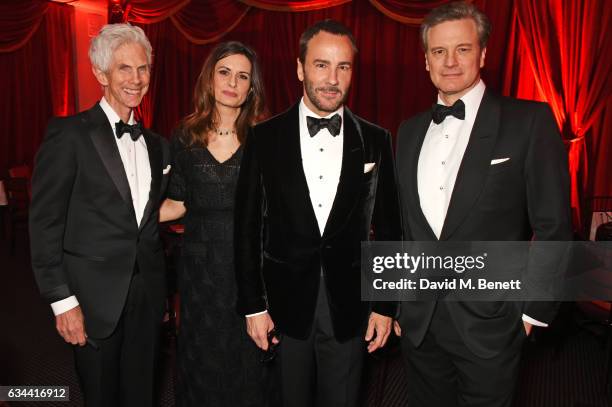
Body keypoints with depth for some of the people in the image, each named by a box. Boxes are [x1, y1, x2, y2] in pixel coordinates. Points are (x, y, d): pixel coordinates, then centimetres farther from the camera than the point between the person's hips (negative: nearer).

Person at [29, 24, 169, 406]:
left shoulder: (156, 144, 9)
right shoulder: (69, 133, -9)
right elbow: (45, 223, -10)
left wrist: (163, 291, 10)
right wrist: (62, 300, -11)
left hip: (148, 296, 5)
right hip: (95, 299, -4)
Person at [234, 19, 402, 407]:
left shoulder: (375, 140, -1)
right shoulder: (265, 137, -4)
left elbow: (387, 227, 2)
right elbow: (248, 226, -2)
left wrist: (385, 305, 2)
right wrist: (253, 305, -2)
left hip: (350, 306, 1)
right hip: (285, 304, 0)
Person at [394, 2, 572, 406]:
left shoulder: (530, 121, -8)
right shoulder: (410, 131, 6)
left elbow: (554, 227, -7)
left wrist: (533, 311, -6)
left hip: (488, 323, -4)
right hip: (418, 322, 4)